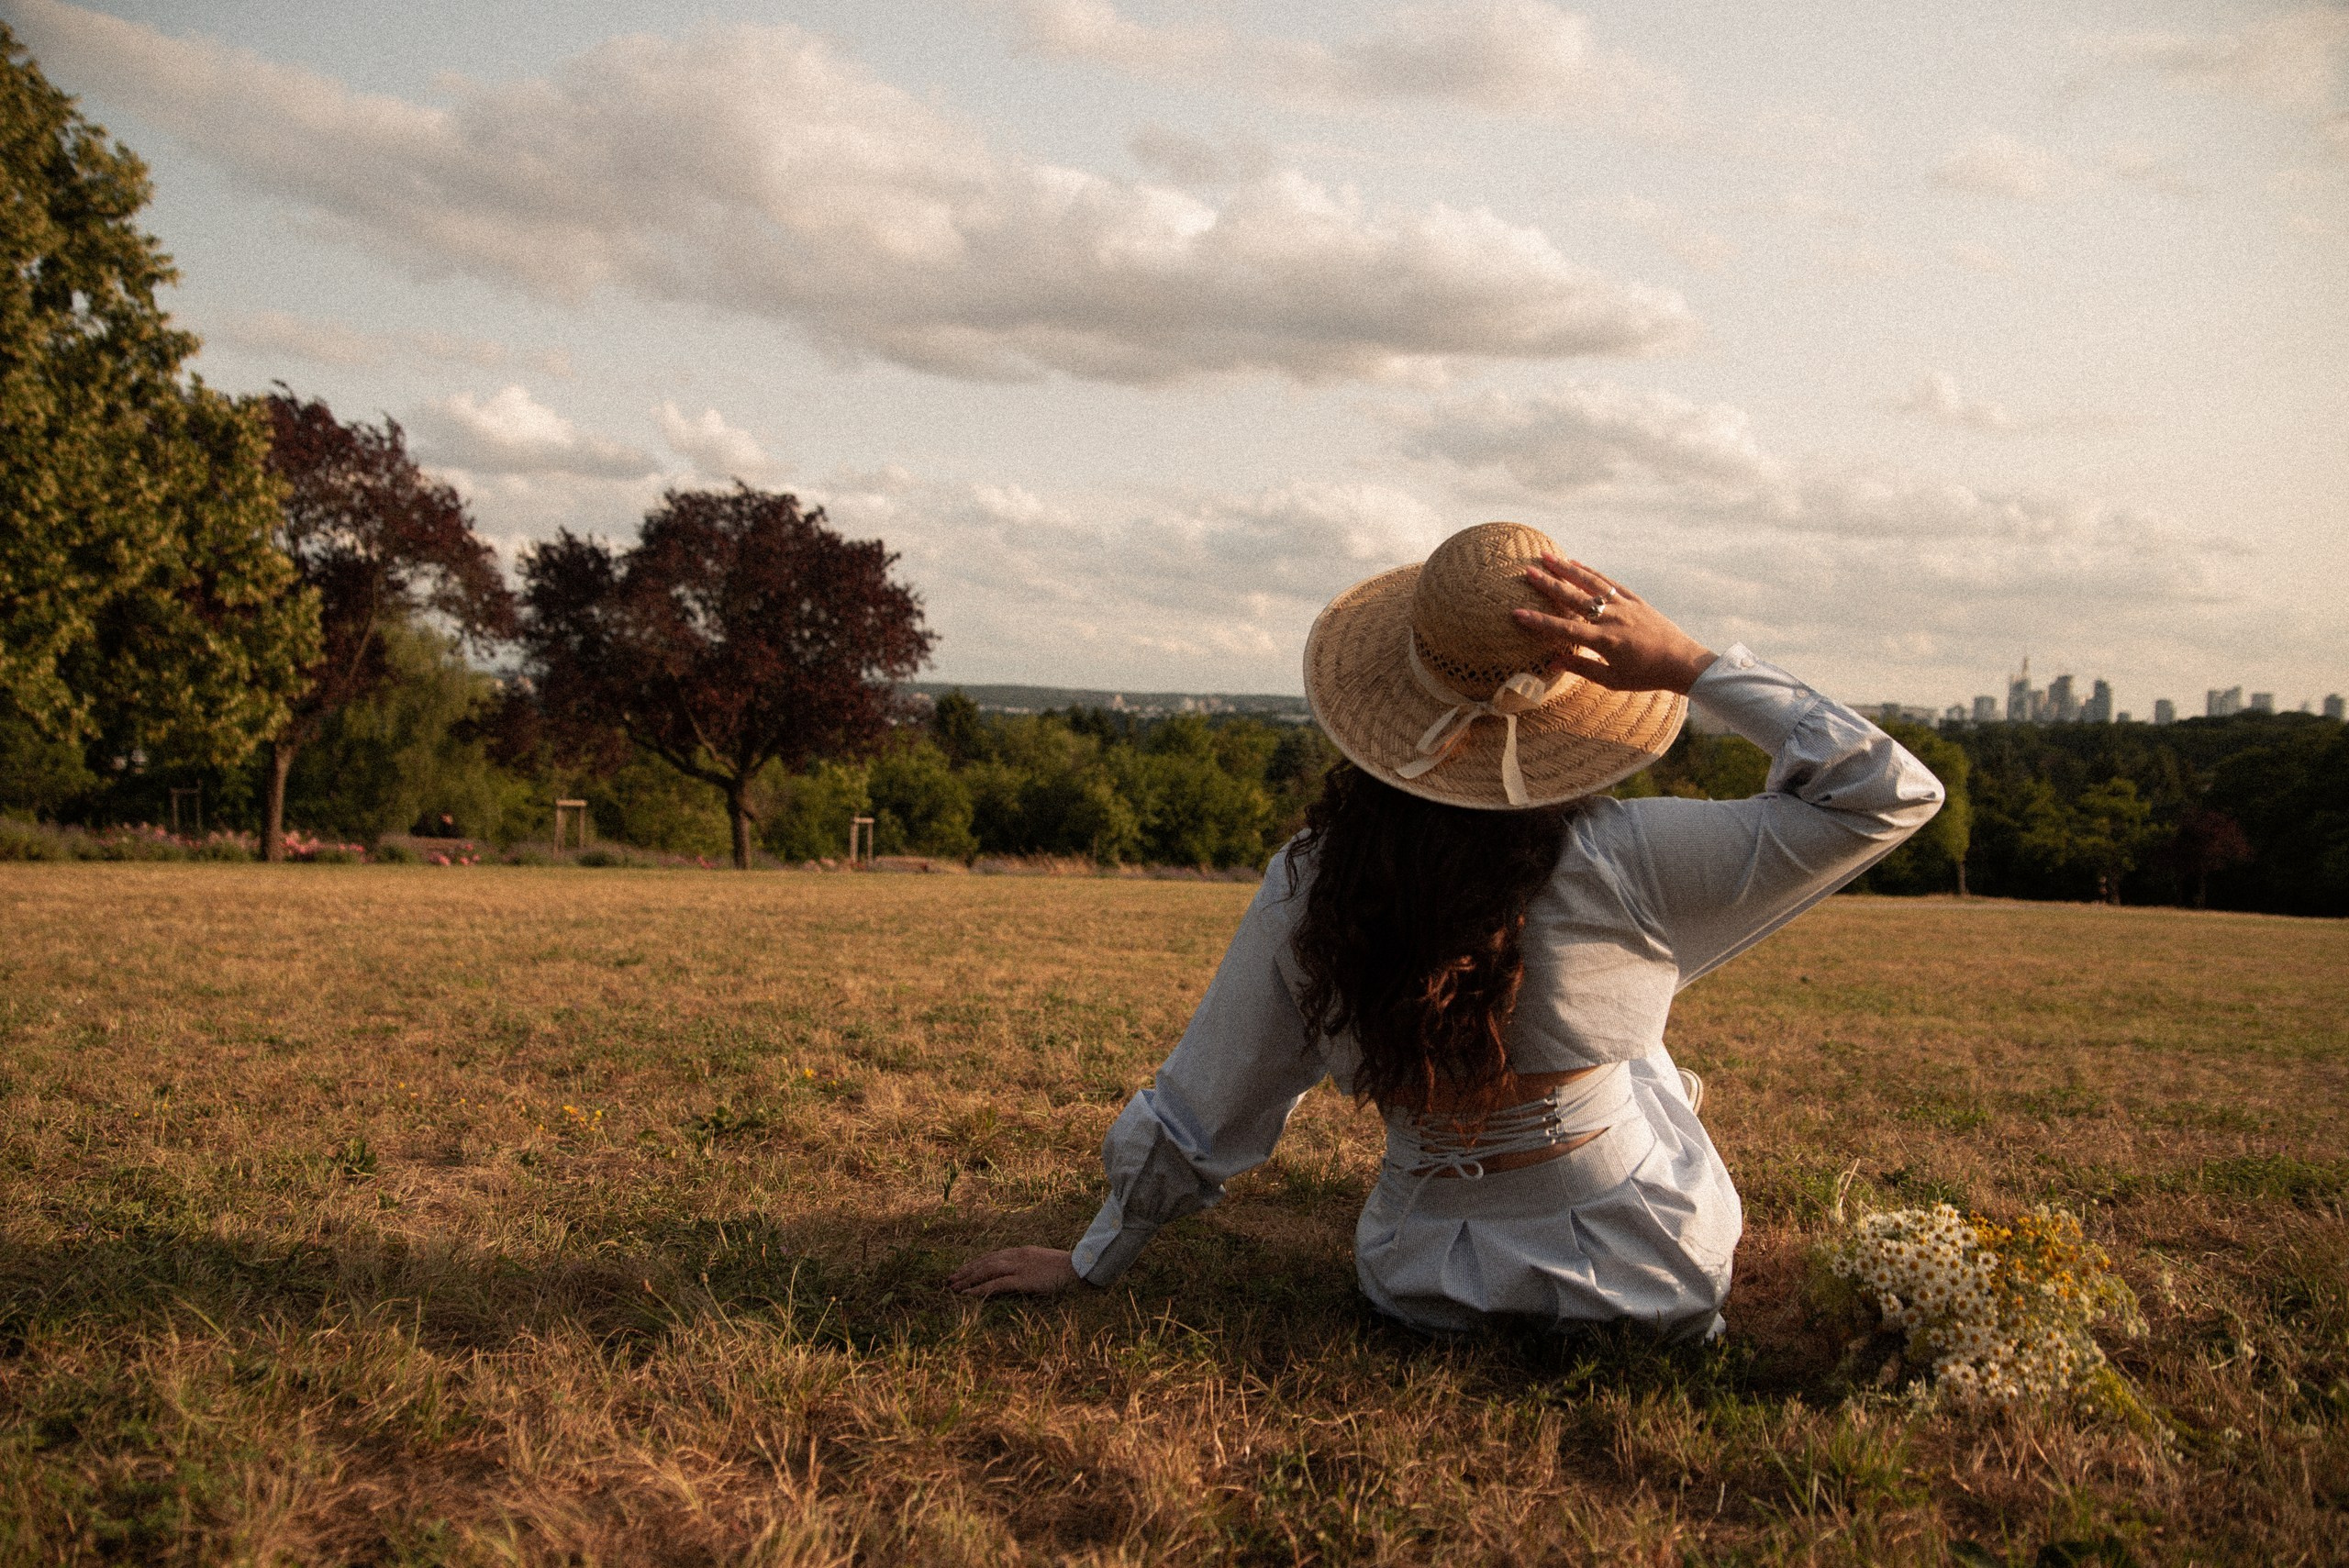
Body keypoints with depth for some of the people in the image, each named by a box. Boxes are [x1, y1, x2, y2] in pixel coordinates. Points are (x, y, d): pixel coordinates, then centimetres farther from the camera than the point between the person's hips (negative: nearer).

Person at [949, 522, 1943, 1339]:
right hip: (1652, 1291, -2)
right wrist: (1687, 666, -21)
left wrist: (1093, 1261, 10)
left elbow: (1199, 1108, -5)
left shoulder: (1308, 885, -16)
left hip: (1426, 1292, 2)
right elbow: (1889, 796, -18)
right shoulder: (1619, 864, -25)